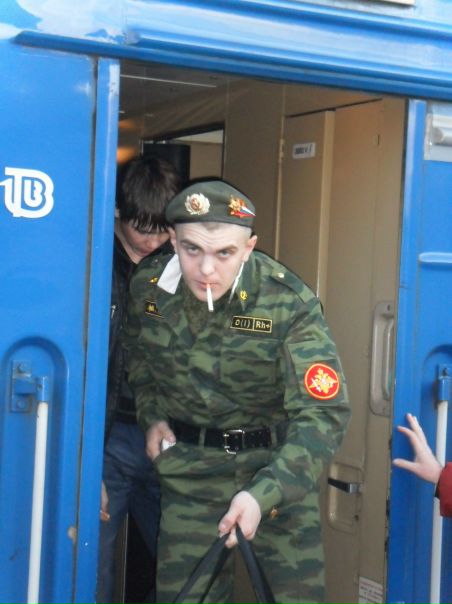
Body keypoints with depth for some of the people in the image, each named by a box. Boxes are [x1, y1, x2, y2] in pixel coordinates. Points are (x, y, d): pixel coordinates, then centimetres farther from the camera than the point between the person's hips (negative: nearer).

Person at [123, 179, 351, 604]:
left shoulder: (290, 304, -21)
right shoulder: (147, 288, -8)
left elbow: (324, 414, -25)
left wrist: (262, 495, -36)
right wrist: (150, 414, 4)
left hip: (276, 469, -2)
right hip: (190, 472, 2)